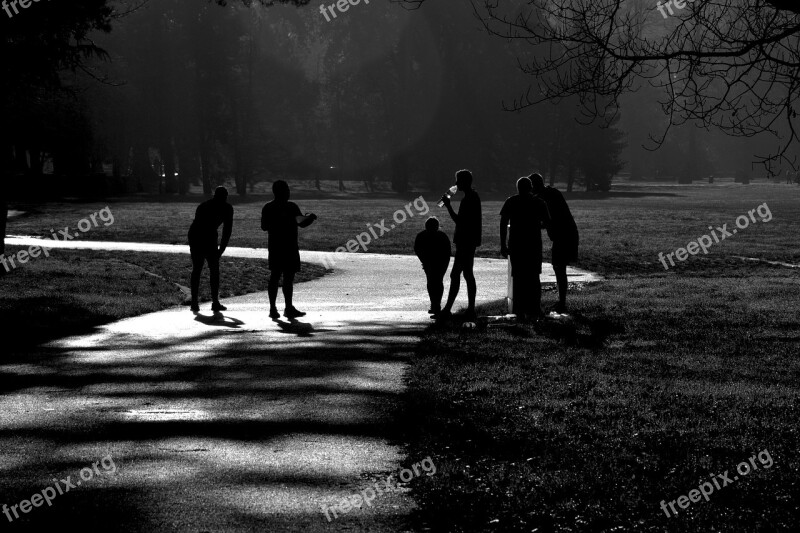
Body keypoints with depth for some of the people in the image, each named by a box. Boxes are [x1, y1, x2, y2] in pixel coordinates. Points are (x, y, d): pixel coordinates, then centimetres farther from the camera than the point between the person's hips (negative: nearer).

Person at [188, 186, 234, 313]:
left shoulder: (203, 205, 29)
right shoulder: (226, 207, 13)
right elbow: (227, 230, 8)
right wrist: (222, 249, 13)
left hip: (193, 236, 5)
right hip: (209, 237, -5)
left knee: (196, 270, 13)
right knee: (214, 270, 6)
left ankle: (194, 303, 10)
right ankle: (215, 303, 5)